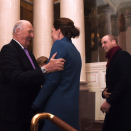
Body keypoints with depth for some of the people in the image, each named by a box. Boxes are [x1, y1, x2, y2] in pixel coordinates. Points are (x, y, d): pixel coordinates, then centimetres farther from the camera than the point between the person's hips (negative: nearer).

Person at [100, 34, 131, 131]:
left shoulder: (123, 55, -7)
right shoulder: (112, 59, 19)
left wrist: (109, 101, -18)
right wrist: (104, 93, 0)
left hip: (123, 107, -8)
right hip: (114, 106, 8)